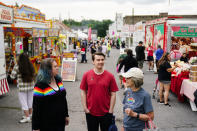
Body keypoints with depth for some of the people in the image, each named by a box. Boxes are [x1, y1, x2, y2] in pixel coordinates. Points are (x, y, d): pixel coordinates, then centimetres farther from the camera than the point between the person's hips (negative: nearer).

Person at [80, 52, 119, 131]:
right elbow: (83, 92, 1)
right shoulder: (87, 75, -3)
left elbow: (113, 94, -3)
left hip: (106, 113, 0)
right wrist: (85, 108, -2)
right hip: (90, 112, 1)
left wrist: (111, 110, -5)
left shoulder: (110, 76, -6)